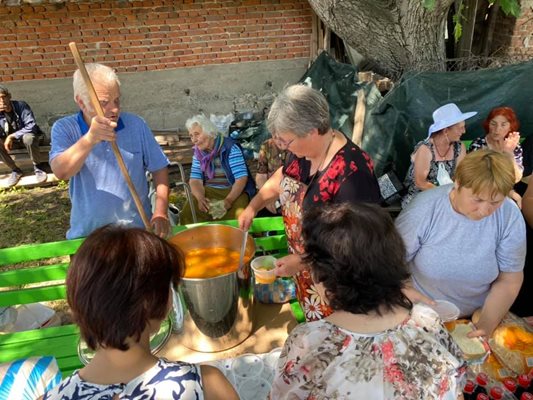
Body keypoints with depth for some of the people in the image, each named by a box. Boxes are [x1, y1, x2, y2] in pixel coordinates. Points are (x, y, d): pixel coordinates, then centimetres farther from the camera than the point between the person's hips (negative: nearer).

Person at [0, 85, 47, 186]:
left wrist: (12, 136, -29)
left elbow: (32, 127, -29)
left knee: (29, 138, -39)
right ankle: (15, 170, -7)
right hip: (8, 137, 4)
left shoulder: (21, 106, -21)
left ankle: (38, 167, -15)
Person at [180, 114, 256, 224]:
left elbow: (241, 178, -15)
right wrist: (200, 198, -20)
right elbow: (195, 180, 2)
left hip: (233, 191, -4)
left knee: (235, 217, -31)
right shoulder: (198, 152, 6)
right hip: (208, 191, 4)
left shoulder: (231, 148, -11)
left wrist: (228, 201, -28)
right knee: (187, 215, -21)